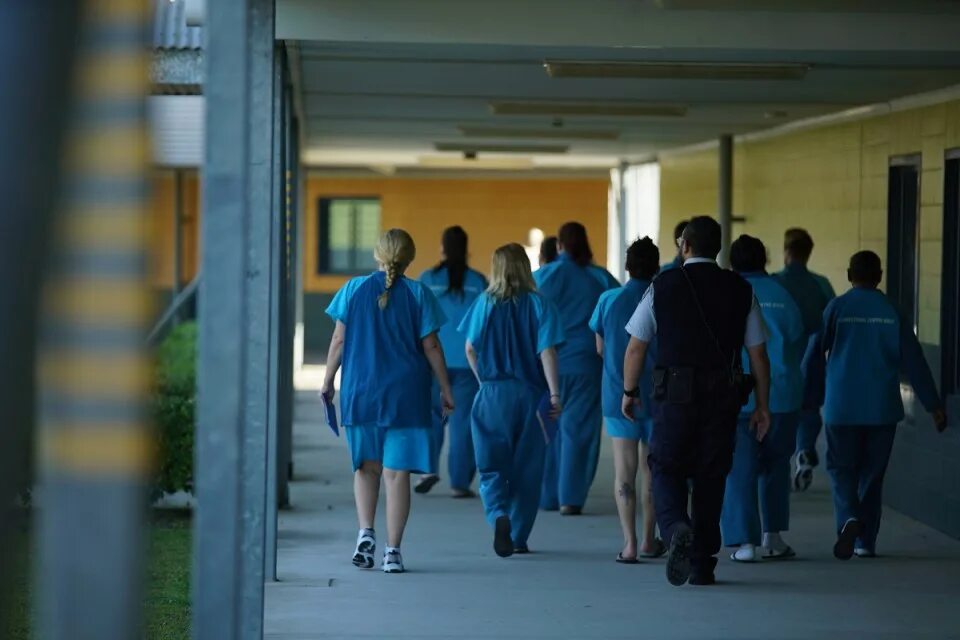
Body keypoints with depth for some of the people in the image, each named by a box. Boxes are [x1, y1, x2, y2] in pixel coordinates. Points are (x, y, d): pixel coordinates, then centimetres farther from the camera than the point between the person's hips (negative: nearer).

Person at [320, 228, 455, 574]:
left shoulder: (354, 289, 1)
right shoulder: (418, 294, -2)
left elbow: (339, 340, 0)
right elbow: (431, 347, -3)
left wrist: (328, 381, 11)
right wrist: (446, 389, 5)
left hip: (360, 390, 1)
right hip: (405, 395, -1)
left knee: (366, 467, 17)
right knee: (396, 472, 2)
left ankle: (366, 532, -1)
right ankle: (392, 551, 0)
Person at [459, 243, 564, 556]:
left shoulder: (485, 303, -1)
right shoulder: (540, 304, -4)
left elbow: (471, 349, 3)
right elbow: (547, 352, -10)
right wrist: (554, 394, -7)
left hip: (492, 393, 0)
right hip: (530, 393, 0)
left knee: (492, 464, 3)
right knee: (527, 468, 11)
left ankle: (499, 515, -25)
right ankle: (518, 537, 16)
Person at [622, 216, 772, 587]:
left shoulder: (662, 287, -1)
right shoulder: (740, 291, 4)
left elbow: (635, 349, 2)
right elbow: (758, 355, 5)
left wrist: (629, 392, 15)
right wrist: (762, 405, 12)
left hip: (675, 394, -2)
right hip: (723, 396, 2)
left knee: (666, 469, 8)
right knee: (710, 476, 10)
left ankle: (676, 527, -22)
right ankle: (703, 565, 12)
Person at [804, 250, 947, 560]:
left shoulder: (836, 308, -3)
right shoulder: (892, 312, 0)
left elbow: (815, 356, -2)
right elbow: (913, 360, 2)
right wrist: (934, 405, 6)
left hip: (842, 407, -1)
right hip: (882, 408, 1)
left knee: (842, 468, 6)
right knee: (872, 473, 11)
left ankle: (849, 518, -20)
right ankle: (866, 541, 12)